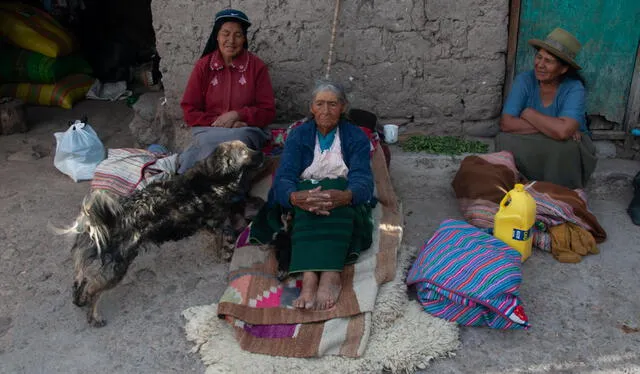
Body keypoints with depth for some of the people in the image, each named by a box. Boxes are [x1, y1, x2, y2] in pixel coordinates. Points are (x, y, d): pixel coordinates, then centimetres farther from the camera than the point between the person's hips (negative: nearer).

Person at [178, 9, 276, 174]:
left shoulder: (257, 66, 2)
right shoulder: (203, 65, 5)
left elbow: (268, 112, 0)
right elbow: (189, 111, 3)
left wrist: (237, 115, -16)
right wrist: (217, 121, -13)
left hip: (246, 131, 0)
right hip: (208, 130, 0)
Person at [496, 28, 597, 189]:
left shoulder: (574, 89, -18)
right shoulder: (524, 80, -12)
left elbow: (563, 131, -36)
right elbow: (506, 123, -24)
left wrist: (528, 113, -22)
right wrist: (552, 127, -27)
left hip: (569, 148, -1)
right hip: (531, 147, 1)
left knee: (563, 146, -35)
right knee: (504, 140, -27)